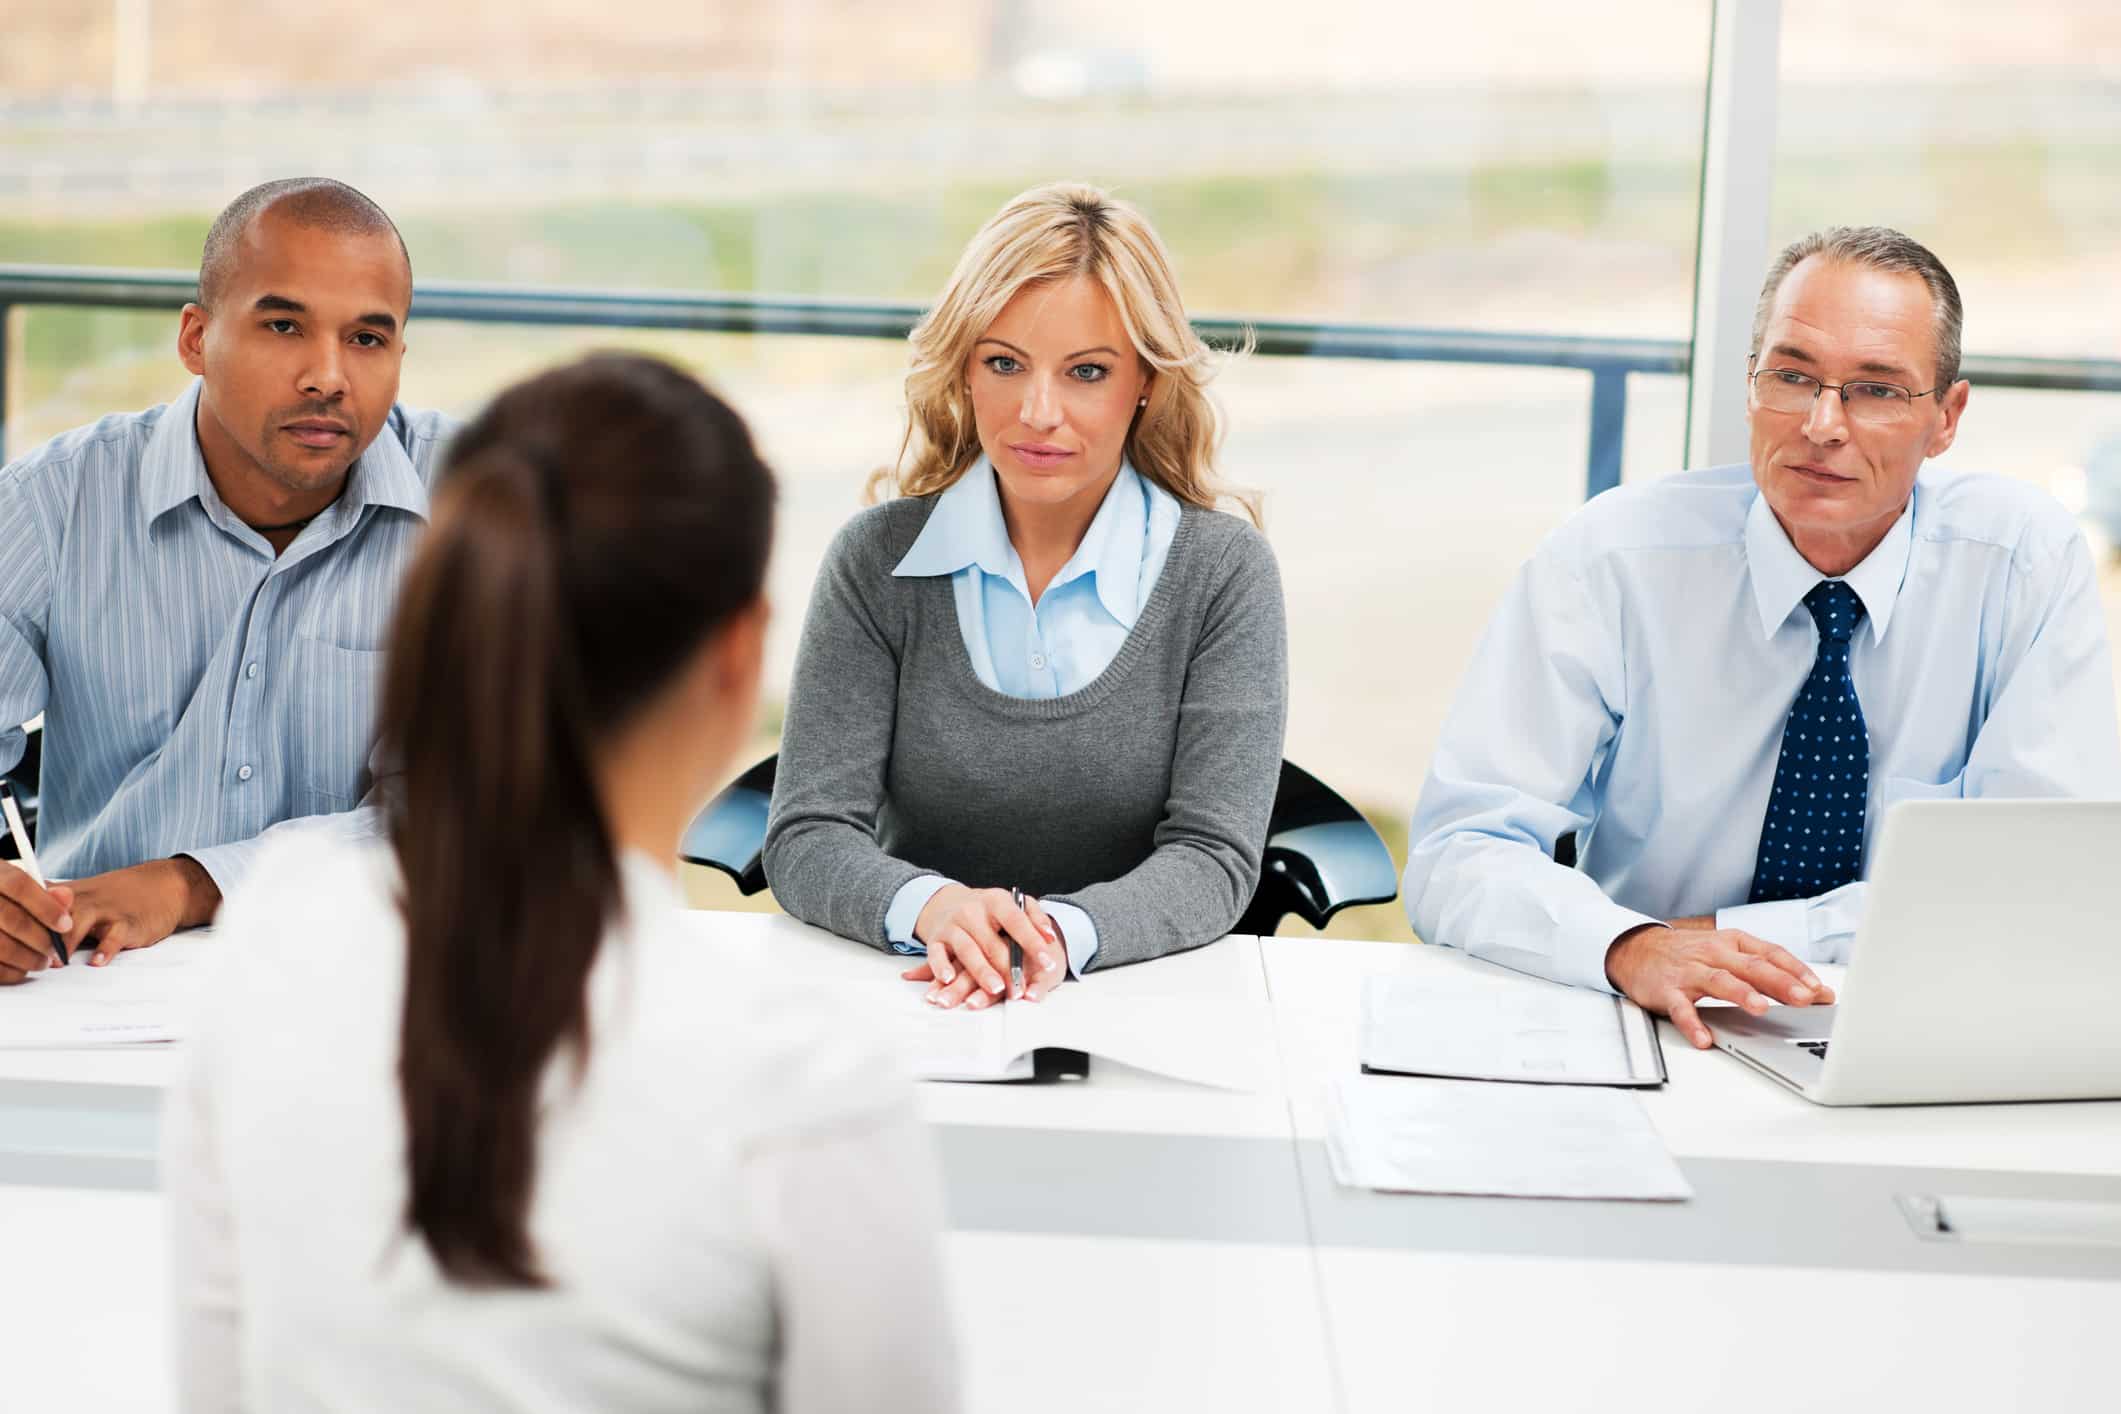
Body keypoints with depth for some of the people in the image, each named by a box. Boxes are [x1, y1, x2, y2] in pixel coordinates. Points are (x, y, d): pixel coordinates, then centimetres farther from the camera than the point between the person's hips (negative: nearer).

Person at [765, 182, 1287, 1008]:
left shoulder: (1223, 572, -2)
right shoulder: (879, 560, 0)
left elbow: (1213, 860, -8)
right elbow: (806, 841, -6)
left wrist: (1062, 932, -28)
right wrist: (929, 906, -27)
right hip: (912, 1001, 2)